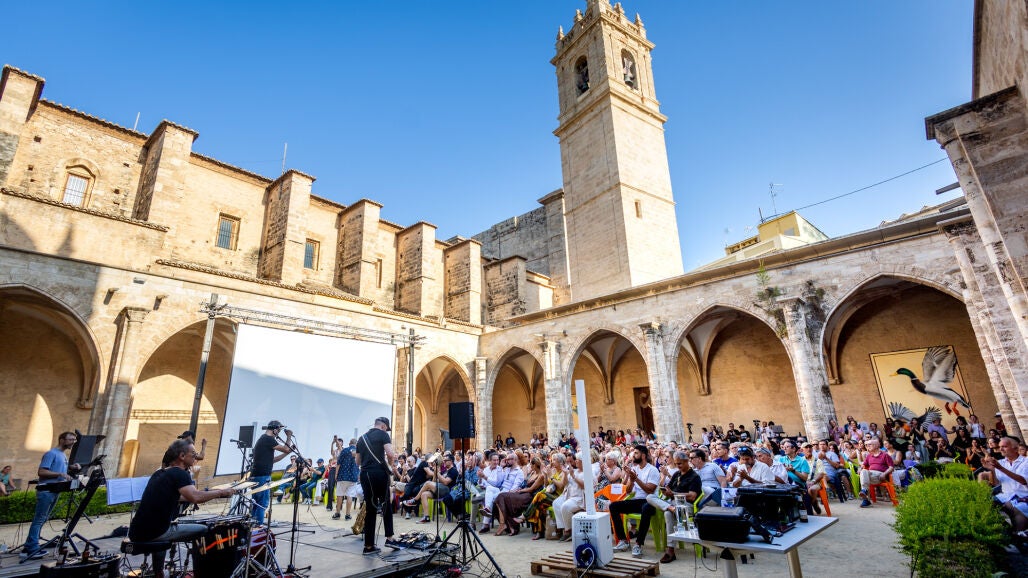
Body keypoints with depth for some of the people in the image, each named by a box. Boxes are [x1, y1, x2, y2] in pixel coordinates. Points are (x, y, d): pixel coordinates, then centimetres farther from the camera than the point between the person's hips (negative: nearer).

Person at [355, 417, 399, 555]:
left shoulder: (361, 438, 18)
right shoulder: (382, 434, -1)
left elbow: (358, 462, 23)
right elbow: (390, 454, -14)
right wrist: (391, 464, 5)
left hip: (365, 475, 5)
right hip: (379, 473, -5)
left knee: (370, 510, 9)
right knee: (386, 505, 12)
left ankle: (369, 546, 11)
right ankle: (389, 538, 11)